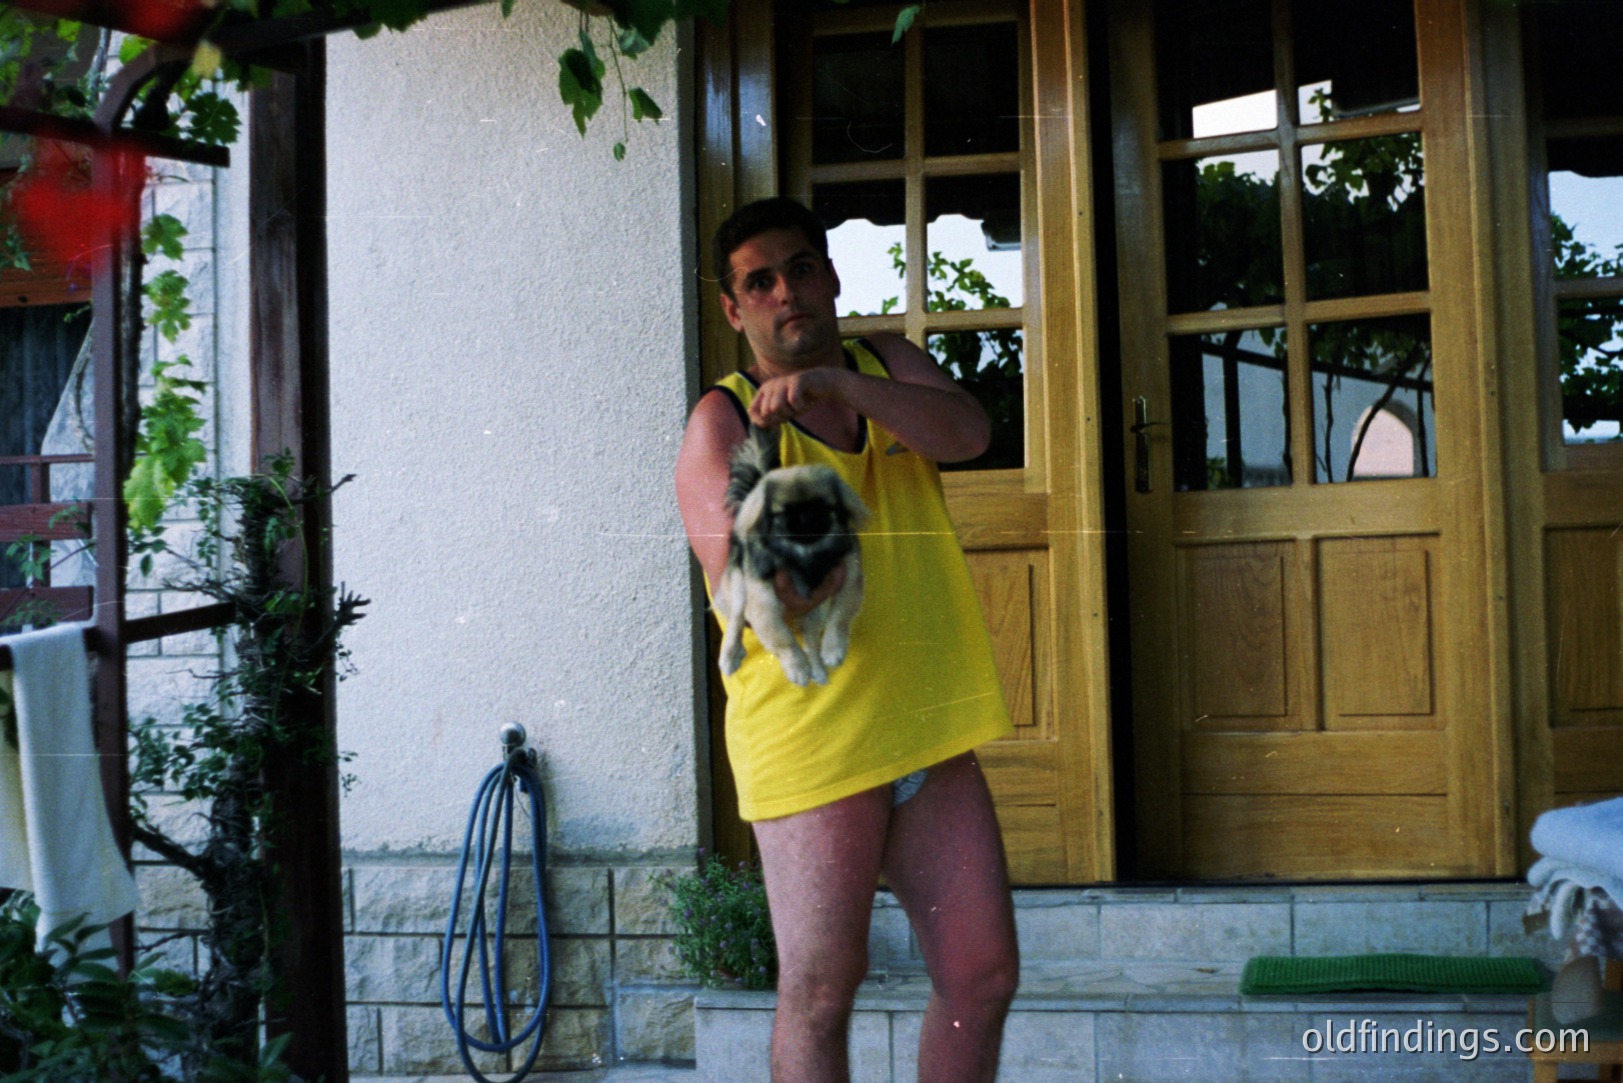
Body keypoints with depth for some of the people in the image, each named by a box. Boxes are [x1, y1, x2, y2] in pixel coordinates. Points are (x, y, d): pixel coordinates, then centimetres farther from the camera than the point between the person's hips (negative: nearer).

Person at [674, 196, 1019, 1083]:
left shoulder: (886, 366, 13)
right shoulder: (723, 421, -2)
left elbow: (968, 431, -9)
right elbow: (729, 572, -16)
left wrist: (840, 384, -23)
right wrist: (778, 578, -39)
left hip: (929, 731, 5)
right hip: (814, 738, -5)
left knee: (983, 974, 8)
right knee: (819, 992, -1)